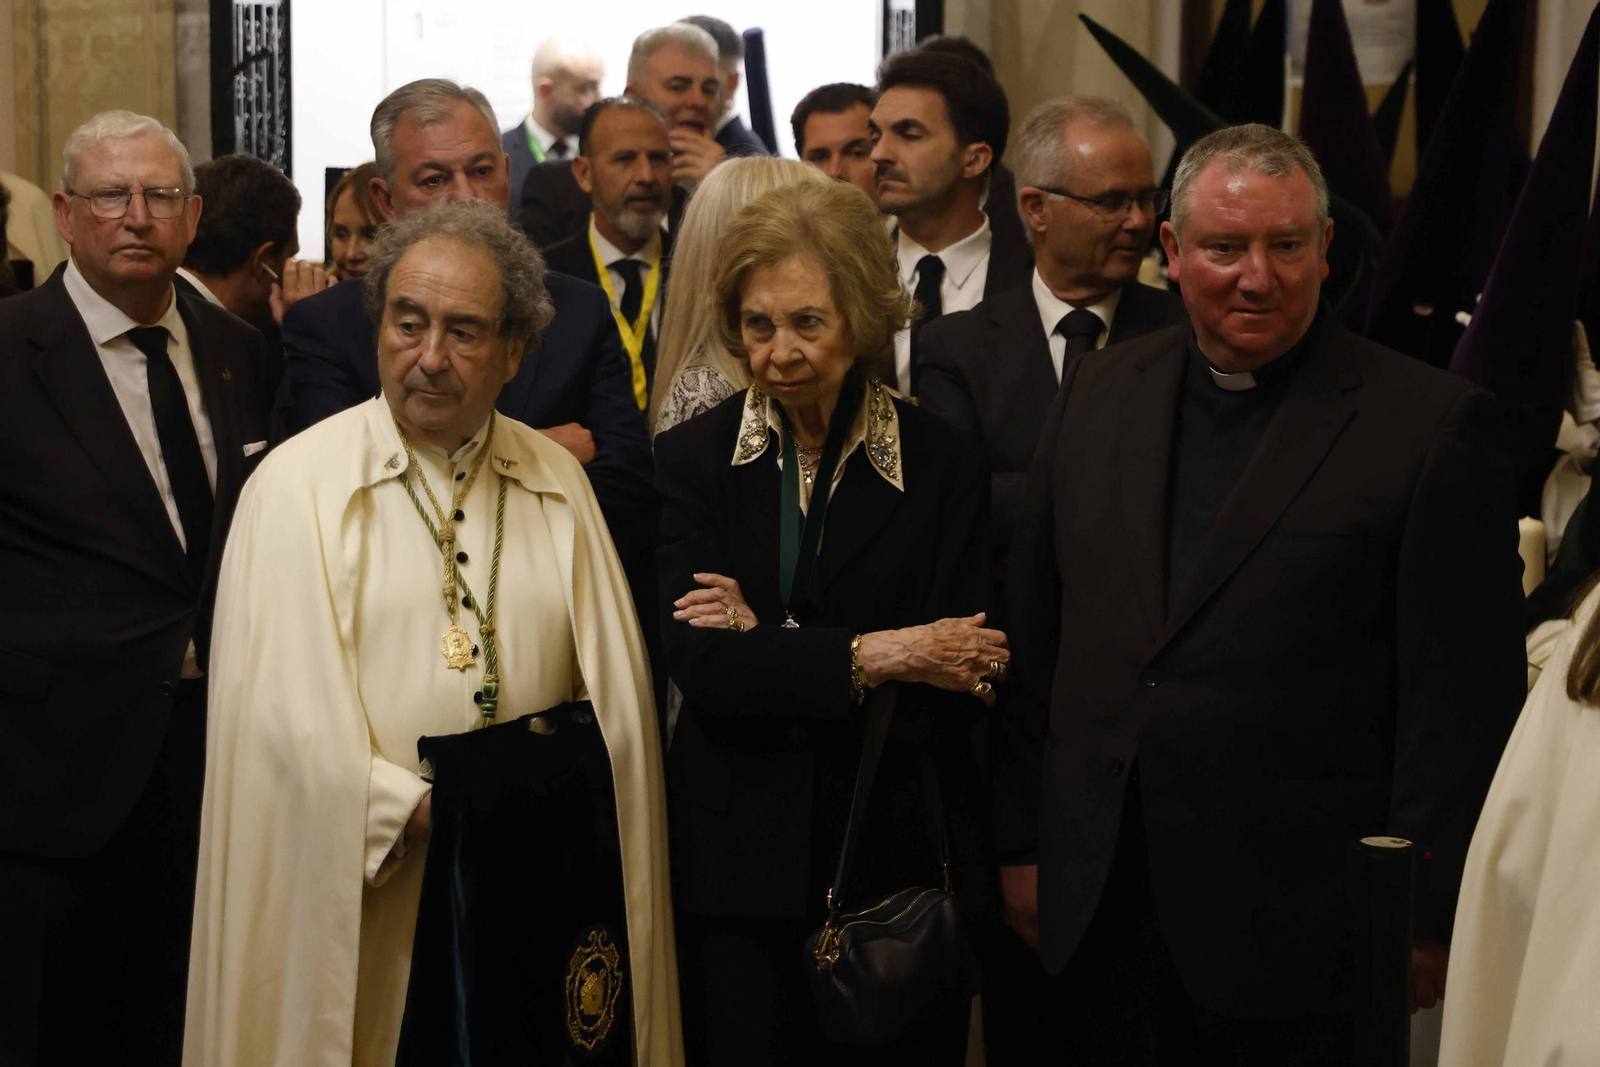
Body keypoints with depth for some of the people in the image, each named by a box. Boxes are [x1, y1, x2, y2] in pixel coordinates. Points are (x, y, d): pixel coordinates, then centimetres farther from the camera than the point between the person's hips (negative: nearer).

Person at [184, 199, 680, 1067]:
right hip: (362, 896, -3)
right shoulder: (299, 484, -4)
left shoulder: (558, 482, 8)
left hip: (535, 894, 3)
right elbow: (287, 710, -11)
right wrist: (424, 812, -19)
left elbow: (612, 690, 7)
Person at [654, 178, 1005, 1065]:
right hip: (741, 864, 0)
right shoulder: (692, 460, 2)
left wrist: (772, 645, -13)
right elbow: (701, 664, -9)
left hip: (899, 858, 0)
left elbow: (961, 669, -8)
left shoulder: (942, 467, 0)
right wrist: (872, 656, -15)